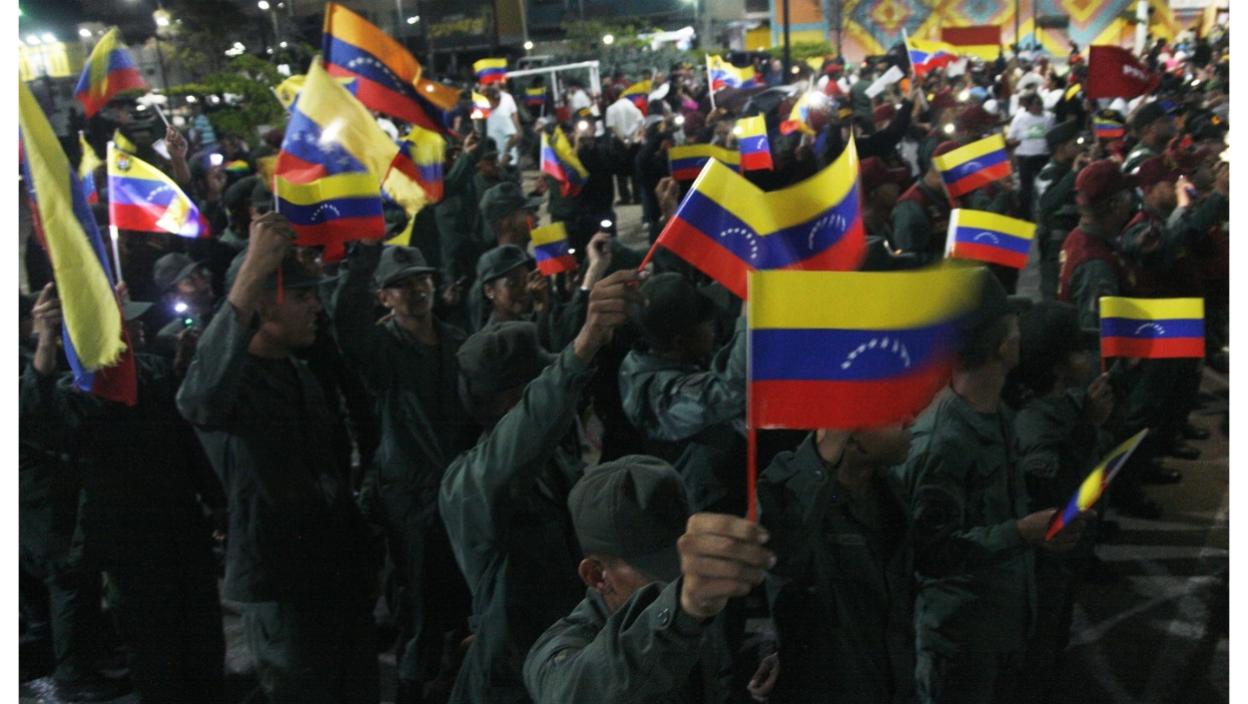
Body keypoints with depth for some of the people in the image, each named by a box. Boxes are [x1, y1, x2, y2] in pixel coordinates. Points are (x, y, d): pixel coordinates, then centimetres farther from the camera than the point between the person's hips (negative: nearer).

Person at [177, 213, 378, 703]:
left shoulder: (301, 373, 13)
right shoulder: (230, 377, -16)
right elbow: (199, 398, -42)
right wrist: (249, 274, -48)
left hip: (342, 569, 9)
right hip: (280, 581, -8)